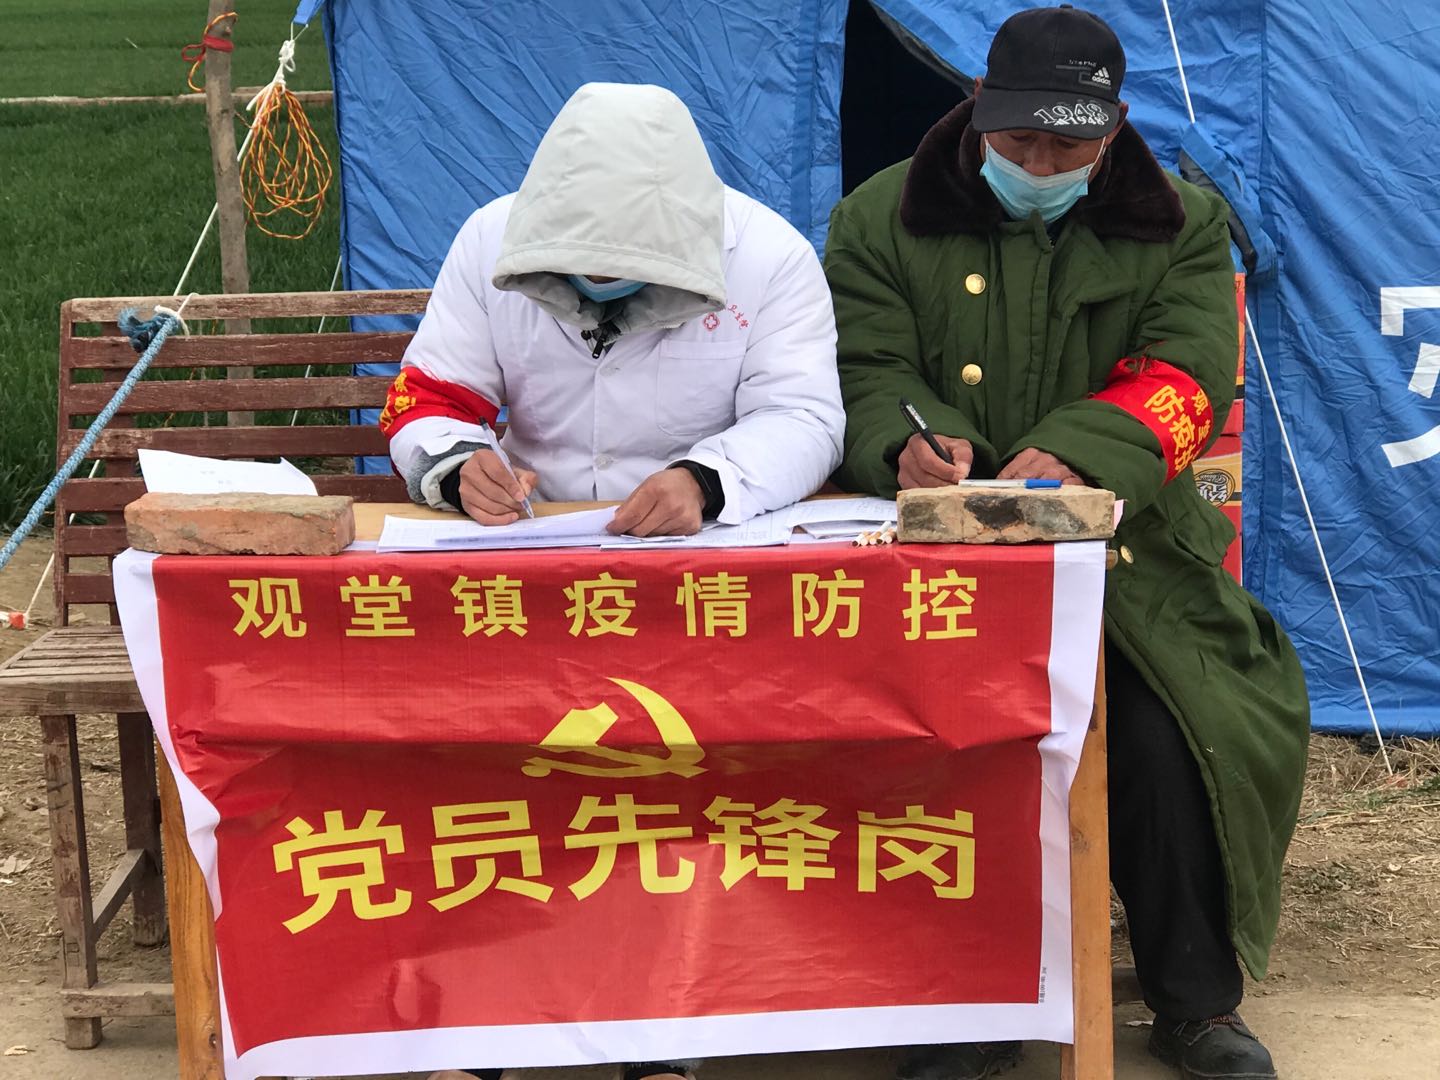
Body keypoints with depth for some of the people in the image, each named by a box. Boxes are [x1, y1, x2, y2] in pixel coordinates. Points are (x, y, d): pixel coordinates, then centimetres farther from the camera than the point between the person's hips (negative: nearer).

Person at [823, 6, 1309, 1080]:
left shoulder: (1184, 225, 8)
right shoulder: (882, 219, 7)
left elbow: (1185, 376, -5)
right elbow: (870, 373, -1)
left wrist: (1072, 455, -25)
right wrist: (912, 439, -26)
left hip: (1122, 542, 1)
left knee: (1174, 733, -21)